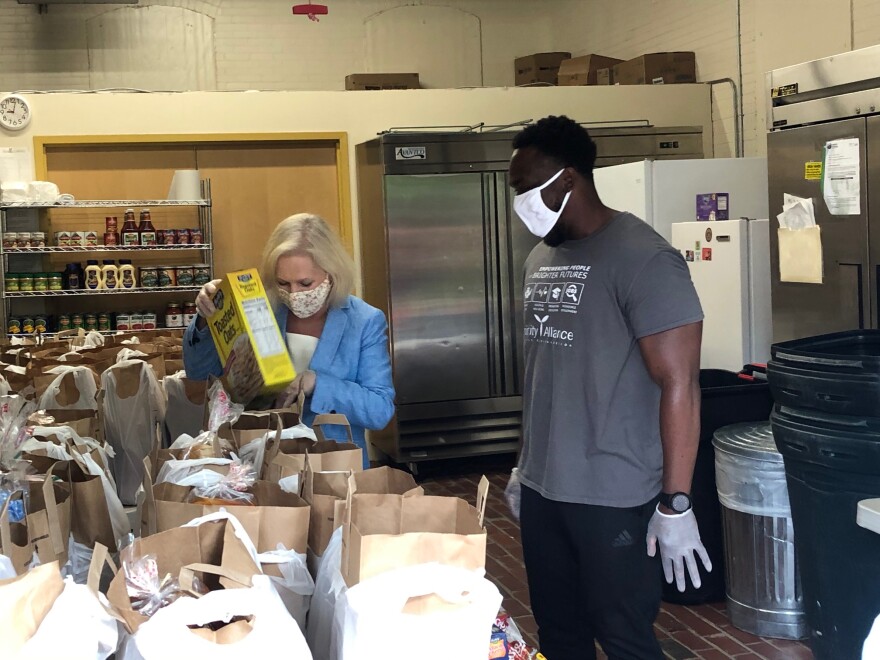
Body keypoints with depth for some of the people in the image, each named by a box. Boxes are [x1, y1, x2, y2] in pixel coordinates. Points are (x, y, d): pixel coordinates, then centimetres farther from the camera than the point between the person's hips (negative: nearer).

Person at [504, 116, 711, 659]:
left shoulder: (642, 259, -15)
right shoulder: (541, 258, 9)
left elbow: (679, 385, -17)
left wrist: (676, 505, -18)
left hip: (613, 498, -7)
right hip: (543, 491, 7)